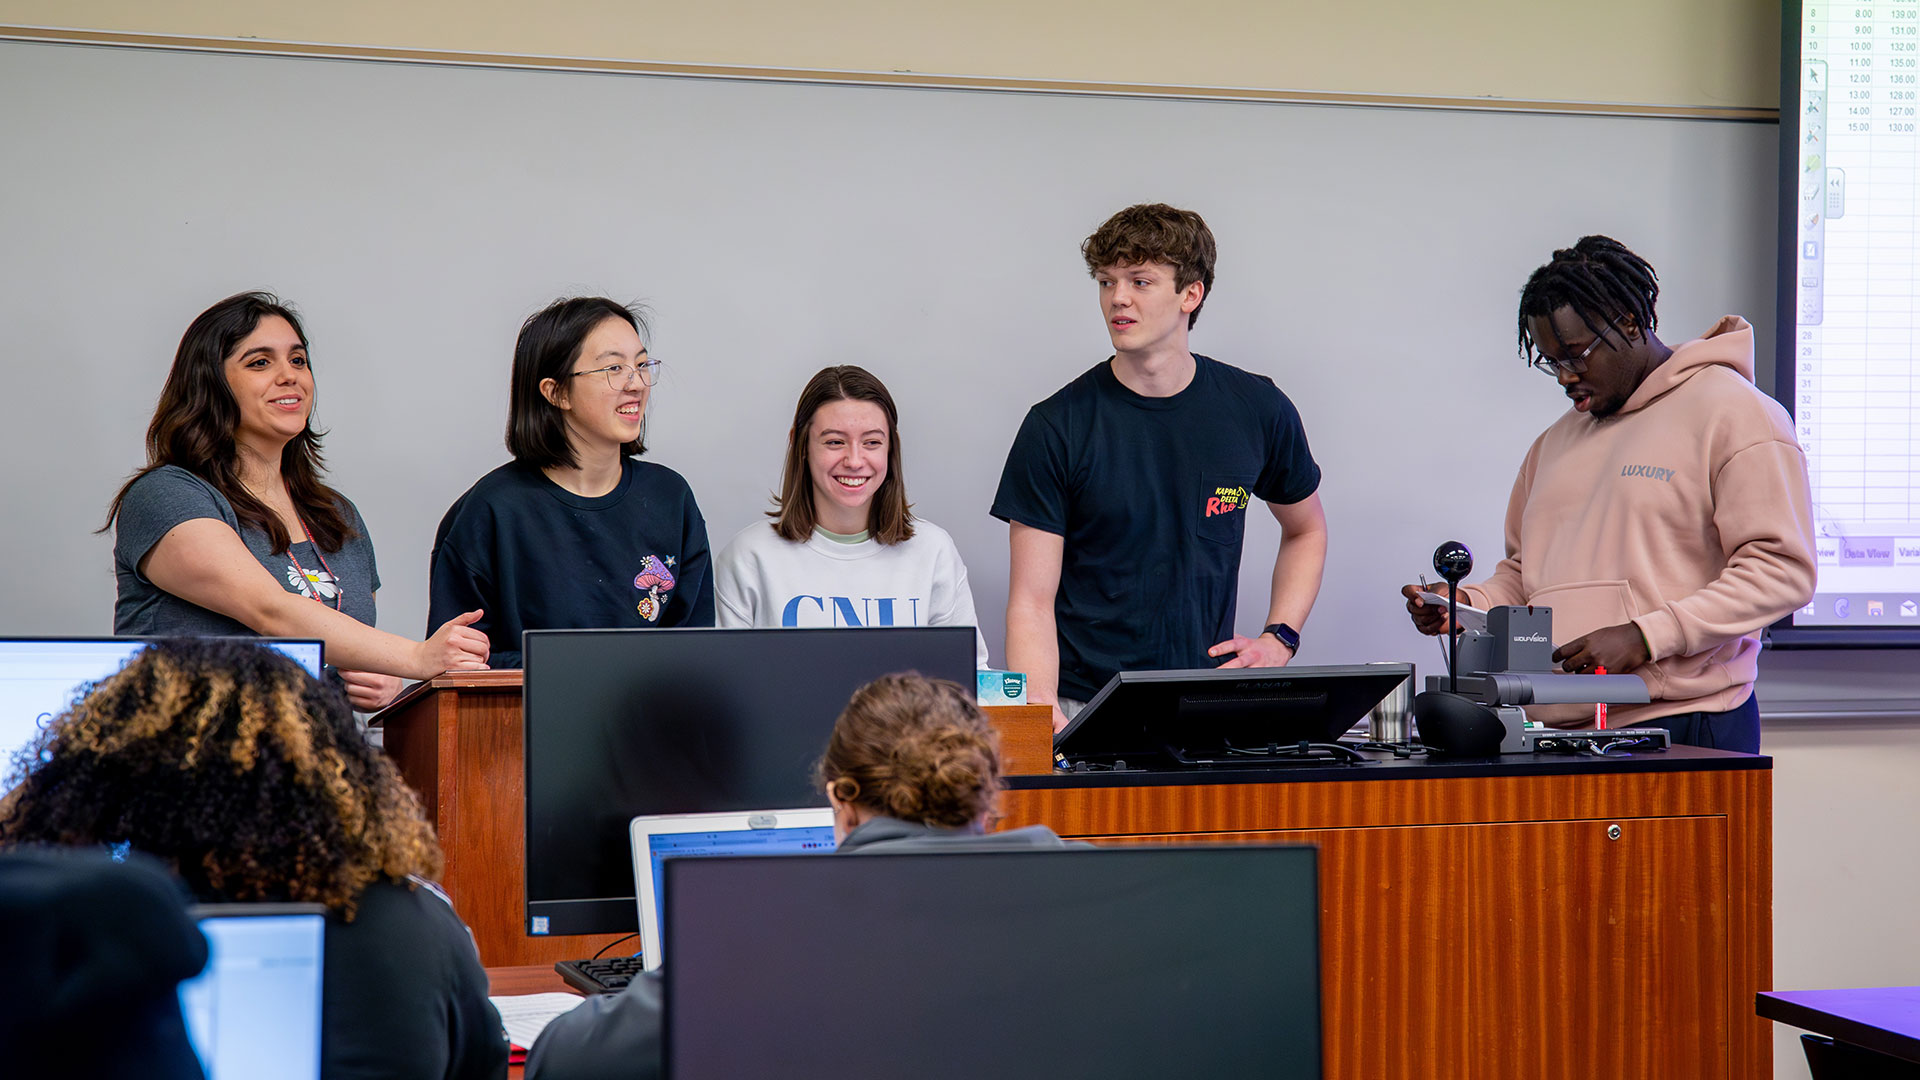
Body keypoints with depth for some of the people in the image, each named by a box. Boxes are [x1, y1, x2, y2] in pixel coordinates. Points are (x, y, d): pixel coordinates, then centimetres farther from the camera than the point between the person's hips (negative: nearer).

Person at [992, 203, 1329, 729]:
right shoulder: (1057, 427, -4)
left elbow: (1306, 529, 23)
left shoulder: (1257, 410, 4)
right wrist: (1039, 712, -23)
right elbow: (1032, 603, -6)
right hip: (1083, 706, -2)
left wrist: (1279, 639, 8)